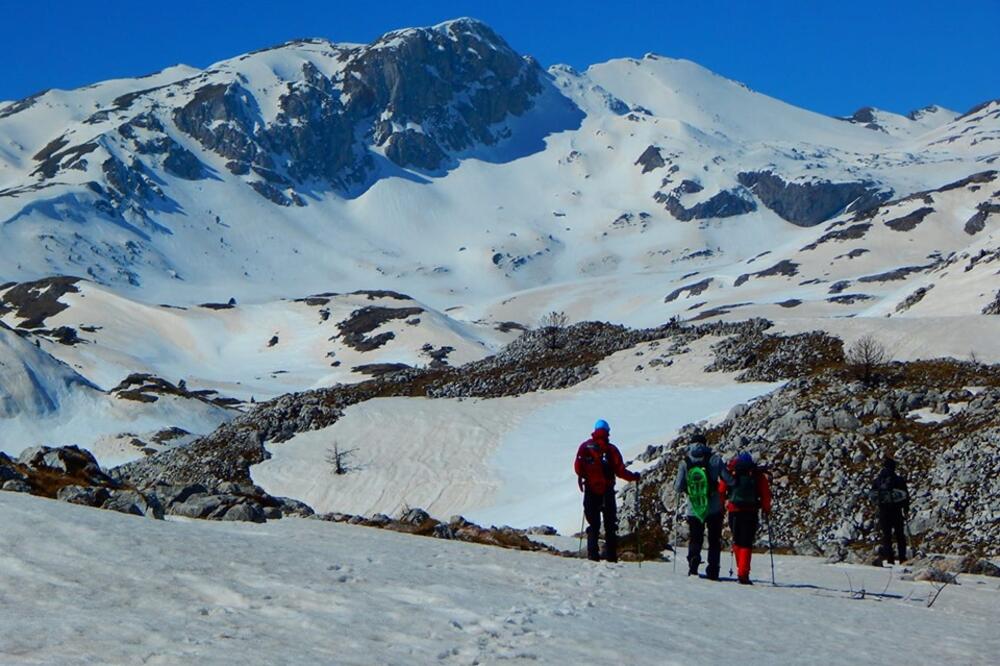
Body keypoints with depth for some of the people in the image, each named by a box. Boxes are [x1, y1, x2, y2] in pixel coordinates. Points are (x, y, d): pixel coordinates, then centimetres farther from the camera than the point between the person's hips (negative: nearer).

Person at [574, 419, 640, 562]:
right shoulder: (611, 449, -5)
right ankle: (611, 554, 5)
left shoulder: (585, 447, -1)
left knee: (593, 523, 7)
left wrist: (581, 477, 15)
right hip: (607, 490, -1)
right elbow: (620, 471, -8)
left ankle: (592, 554, -4)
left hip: (590, 490, 1)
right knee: (610, 524, 9)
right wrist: (633, 477, 8)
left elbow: (578, 467, -5)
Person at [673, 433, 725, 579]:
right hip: (714, 509, -1)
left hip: (694, 511, 1)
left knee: (695, 540, 14)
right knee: (714, 540, 13)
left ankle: (693, 565, -10)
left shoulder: (684, 463, -2)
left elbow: (678, 488, -3)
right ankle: (712, 571, 4)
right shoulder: (714, 459, -5)